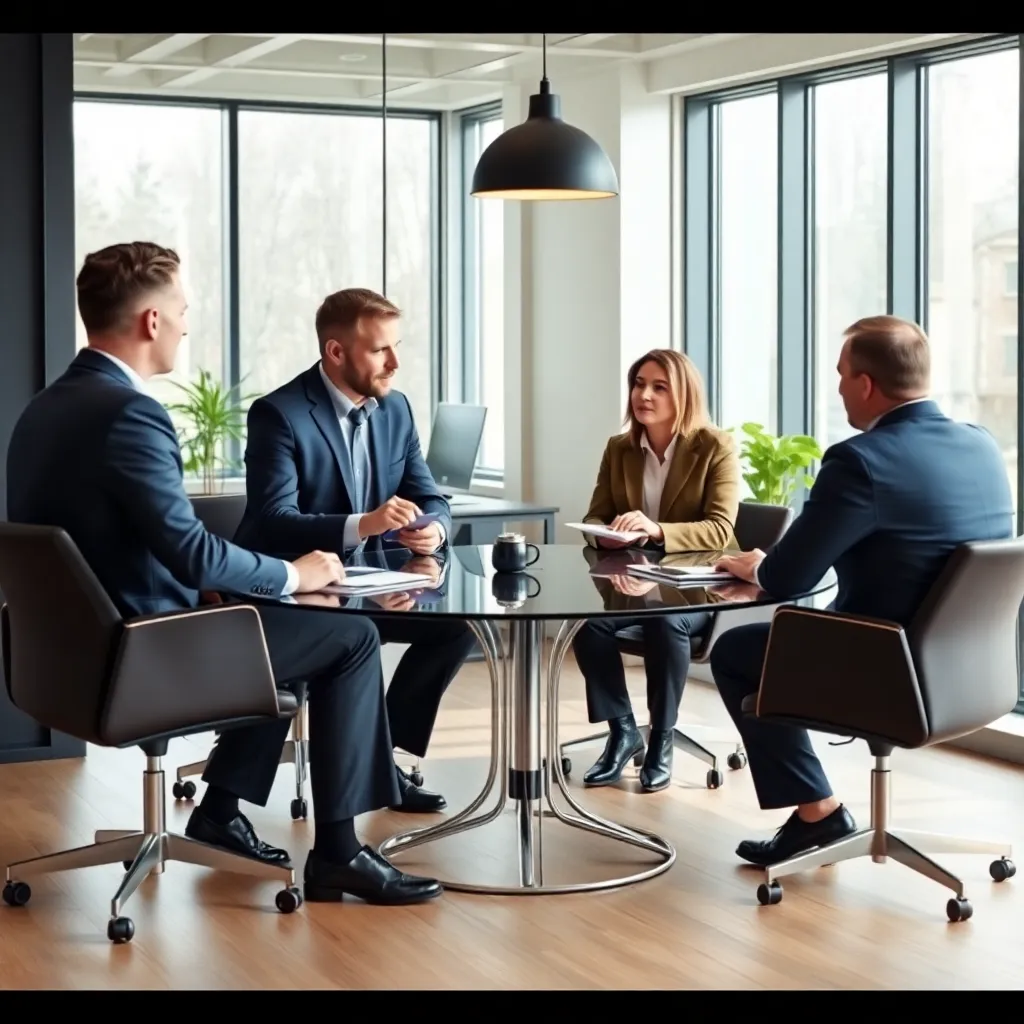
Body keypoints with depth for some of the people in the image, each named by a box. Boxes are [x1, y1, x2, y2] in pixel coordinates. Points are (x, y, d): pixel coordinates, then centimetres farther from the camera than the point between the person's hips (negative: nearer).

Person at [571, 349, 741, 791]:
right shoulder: (619, 448, 8)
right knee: (585, 618, -26)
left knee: (664, 621, -37)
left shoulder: (716, 448, -7)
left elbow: (719, 531, -16)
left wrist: (656, 530, -33)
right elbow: (593, 519, 8)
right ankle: (621, 730, -8)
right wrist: (605, 534, -18)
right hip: (633, 580, 4)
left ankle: (661, 738, -18)